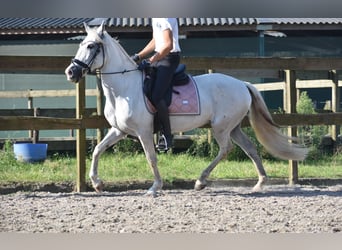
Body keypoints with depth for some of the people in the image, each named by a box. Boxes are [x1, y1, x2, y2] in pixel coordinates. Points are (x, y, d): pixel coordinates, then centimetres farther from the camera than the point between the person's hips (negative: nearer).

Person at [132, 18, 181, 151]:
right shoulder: (156, 18, 15)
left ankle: (167, 136, -13)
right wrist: (138, 56, 17)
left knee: (156, 97, -20)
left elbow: (168, 45, -24)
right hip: (158, 56, 11)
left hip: (169, 58, -11)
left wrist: (149, 61, -23)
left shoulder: (165, 18, -17)